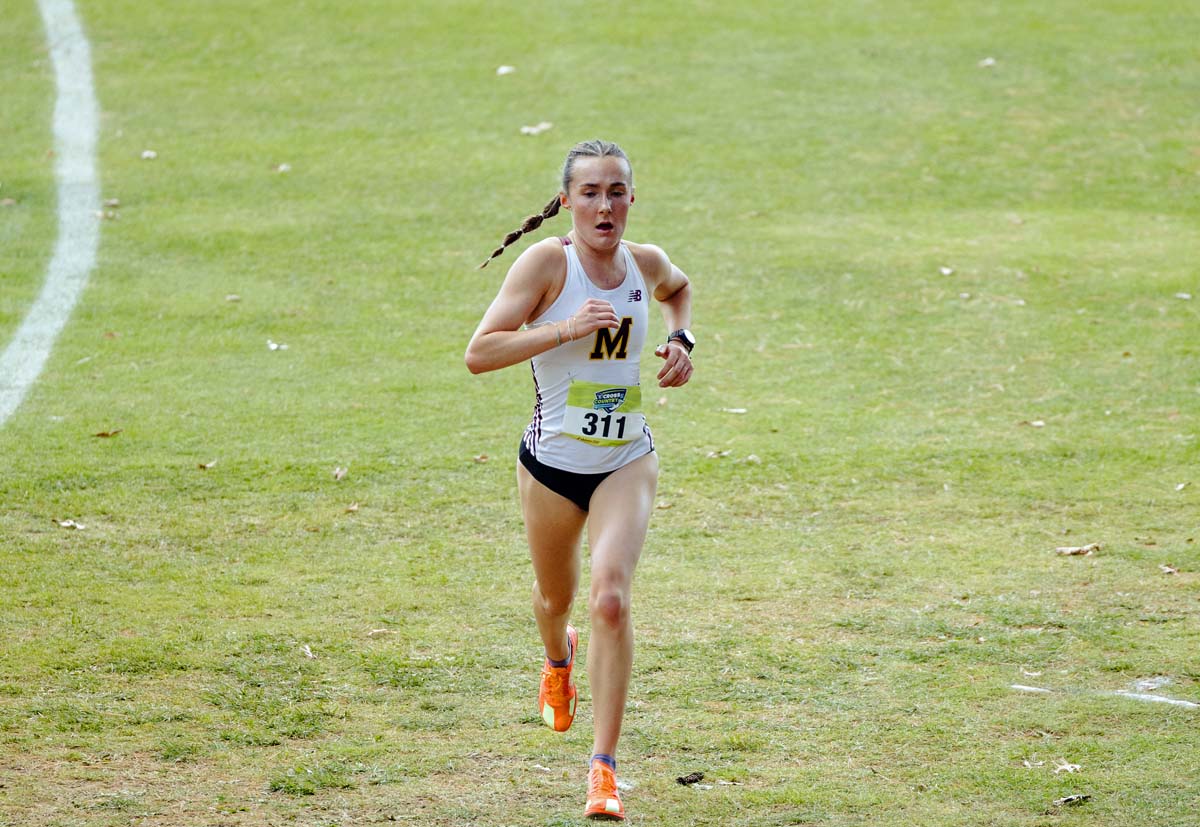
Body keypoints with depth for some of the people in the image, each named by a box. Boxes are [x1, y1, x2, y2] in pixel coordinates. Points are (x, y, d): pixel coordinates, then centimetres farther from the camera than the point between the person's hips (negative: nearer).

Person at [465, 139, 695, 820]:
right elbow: (479, 354, -22)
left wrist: (681, 340, 6)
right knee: (557, 596, 21)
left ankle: (604, 768, -16)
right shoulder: (548, 261, -16)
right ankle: (559, 660, 60)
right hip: (553, 464, -1)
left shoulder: (646, 263, -2)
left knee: (611, 598, -19)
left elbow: (679, 288, 26)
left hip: (628, 462, 1)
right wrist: (566, 329, -30)